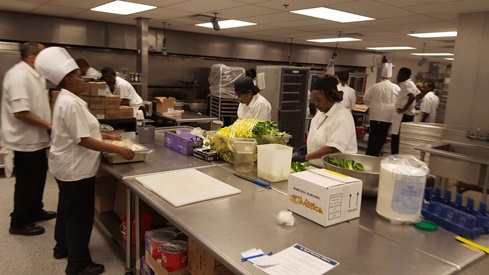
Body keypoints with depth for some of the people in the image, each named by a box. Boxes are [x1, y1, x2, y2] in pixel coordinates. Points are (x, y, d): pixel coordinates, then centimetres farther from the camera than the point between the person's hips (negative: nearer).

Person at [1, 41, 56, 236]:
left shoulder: (33, 75, 10)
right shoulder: (19, 76, -21)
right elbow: (21, 112, -28)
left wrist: (48, 124, 9)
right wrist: (48, 125, -19)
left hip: (36, 138, 10)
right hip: (26, 140, -10)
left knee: (38, 178, 21)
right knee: (27, 182, 3)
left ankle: (35, 211, 38)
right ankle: (19, 223, 18)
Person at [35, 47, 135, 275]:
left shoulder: (65, 99, 9)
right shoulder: (71, 103, -25)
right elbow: (83, 140, -27)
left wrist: (106, 136, 17)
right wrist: (117, 149, -25)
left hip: (68, 165, 11)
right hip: (76, 168, -11)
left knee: (67, 209, 24)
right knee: (79, 215, 1)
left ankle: (63, 248, 43)